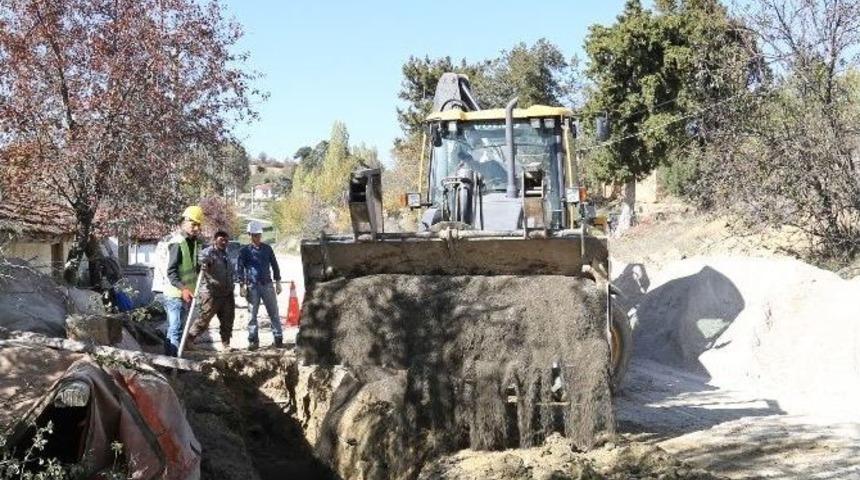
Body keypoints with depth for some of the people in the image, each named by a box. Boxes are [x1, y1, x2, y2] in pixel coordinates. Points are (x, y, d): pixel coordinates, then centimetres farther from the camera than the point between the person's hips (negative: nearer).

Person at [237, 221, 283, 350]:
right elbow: (239, 268, 1)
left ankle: (278, 338, 3)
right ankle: (253, 340, 9)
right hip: (252, 286, -2)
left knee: (274, 313, -1)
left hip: (267, 285, 2)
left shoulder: (267, 248, 8)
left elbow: (274, 265, 14)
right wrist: (242, 286, -6)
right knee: (252, 314, 2)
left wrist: (277, 282, 10)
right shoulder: (245, 251, 1)